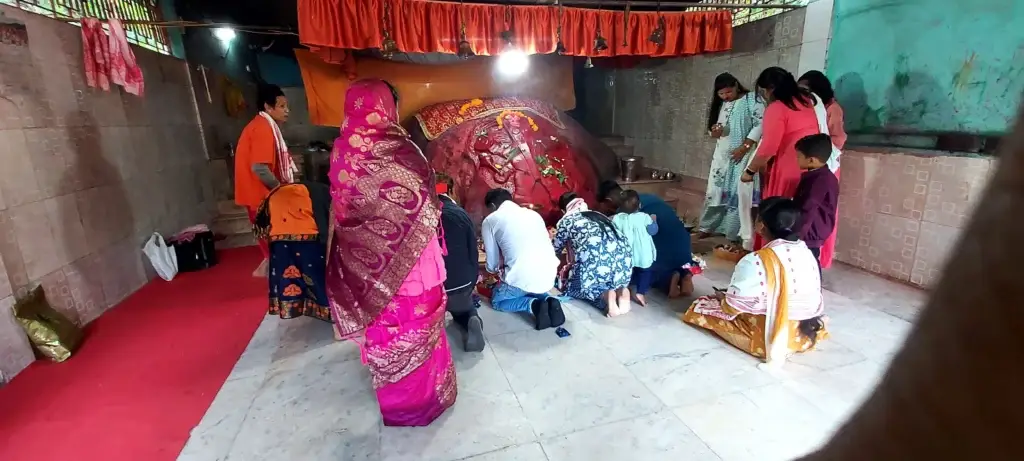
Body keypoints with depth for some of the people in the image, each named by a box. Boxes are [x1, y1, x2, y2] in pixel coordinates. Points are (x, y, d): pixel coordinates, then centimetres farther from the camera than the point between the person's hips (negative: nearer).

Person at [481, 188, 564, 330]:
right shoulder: (533, 213, 20)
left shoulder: (490, 220, 7)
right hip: (549, 274, 6)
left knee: (497, 300, 24)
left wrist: (494, 270, 38)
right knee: (534, 291, 38)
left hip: (522, 277, -5)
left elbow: (492, 262, 11)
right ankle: (548, 301, 7)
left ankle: (533, 304, 0)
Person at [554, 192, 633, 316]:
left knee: (573, 287, 22)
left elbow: (556, 250, 27)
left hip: (597, 261, -5)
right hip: (624, 257, 5)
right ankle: (622, 289, 8)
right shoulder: (597, 214, 31)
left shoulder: (566, 221, 16)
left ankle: (606, 295, -1)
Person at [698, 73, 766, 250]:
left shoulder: (751, 99, -5)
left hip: (743, 154, -6)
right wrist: (714, 131, -6)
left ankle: (744, 235, 0)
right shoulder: (720, 104, 13)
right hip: (722, 154, 6)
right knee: (716, 190, 8)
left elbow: (760, 125, -13)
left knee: (741, 193, -7)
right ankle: (709, 227, 18)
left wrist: (744, 147, -20)